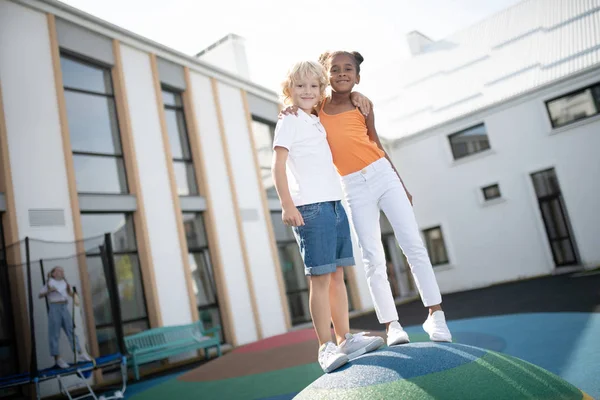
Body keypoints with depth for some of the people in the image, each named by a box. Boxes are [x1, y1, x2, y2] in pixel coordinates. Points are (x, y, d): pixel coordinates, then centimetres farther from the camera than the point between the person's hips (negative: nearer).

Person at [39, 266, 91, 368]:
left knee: (71, 330, 2)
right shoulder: (49, 283, 2)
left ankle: (80, 354, 2)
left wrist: (69, 288, -2)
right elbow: (40, 295, 2)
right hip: (54, 307, -5)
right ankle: (57, 358, -1)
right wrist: (49, 291, -13)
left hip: (64, 308, 5)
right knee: (55, 333, -4)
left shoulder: (64, 282, 14)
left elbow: (71, 294, 16)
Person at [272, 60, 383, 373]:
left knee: (337, 274, 9)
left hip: (334, 203, 8)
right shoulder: (288, 122, 0)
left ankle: (345, 339, 17)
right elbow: (278, 166, -10)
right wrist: (287, 205, -19)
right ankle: (325, 347, 0)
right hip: (310, 207, -8)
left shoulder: (318, 122, 21)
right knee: (320, 278, -7)